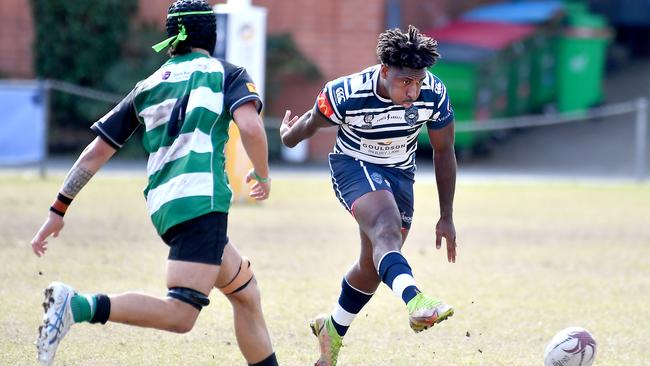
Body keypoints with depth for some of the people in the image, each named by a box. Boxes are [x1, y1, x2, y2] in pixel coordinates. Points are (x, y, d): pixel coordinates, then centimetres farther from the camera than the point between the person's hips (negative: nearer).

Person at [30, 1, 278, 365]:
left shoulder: (149, 86, 23)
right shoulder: (227, 73, 10)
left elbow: (95, 153, 20)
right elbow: (251, 127, -10)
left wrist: (58, 211, 26)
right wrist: (264, 175, 9)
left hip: (164, 206, 7)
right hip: (201, 199, -7)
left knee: (246, 292, 21)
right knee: (180, 315, -18)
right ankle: (80, 306, -32)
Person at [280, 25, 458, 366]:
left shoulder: (434, 94, -21)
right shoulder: (346, 95, -29)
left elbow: (443, 151, -5)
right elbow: (314, 121, -5)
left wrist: (446, 217, -1)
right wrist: (289, 135, 18)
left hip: (399, 172, 5)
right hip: (353, 167, -4)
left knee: (374, 265, 11)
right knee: (386, 228, -33)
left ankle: (332, 330, 35)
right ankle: (415, 302, -57)